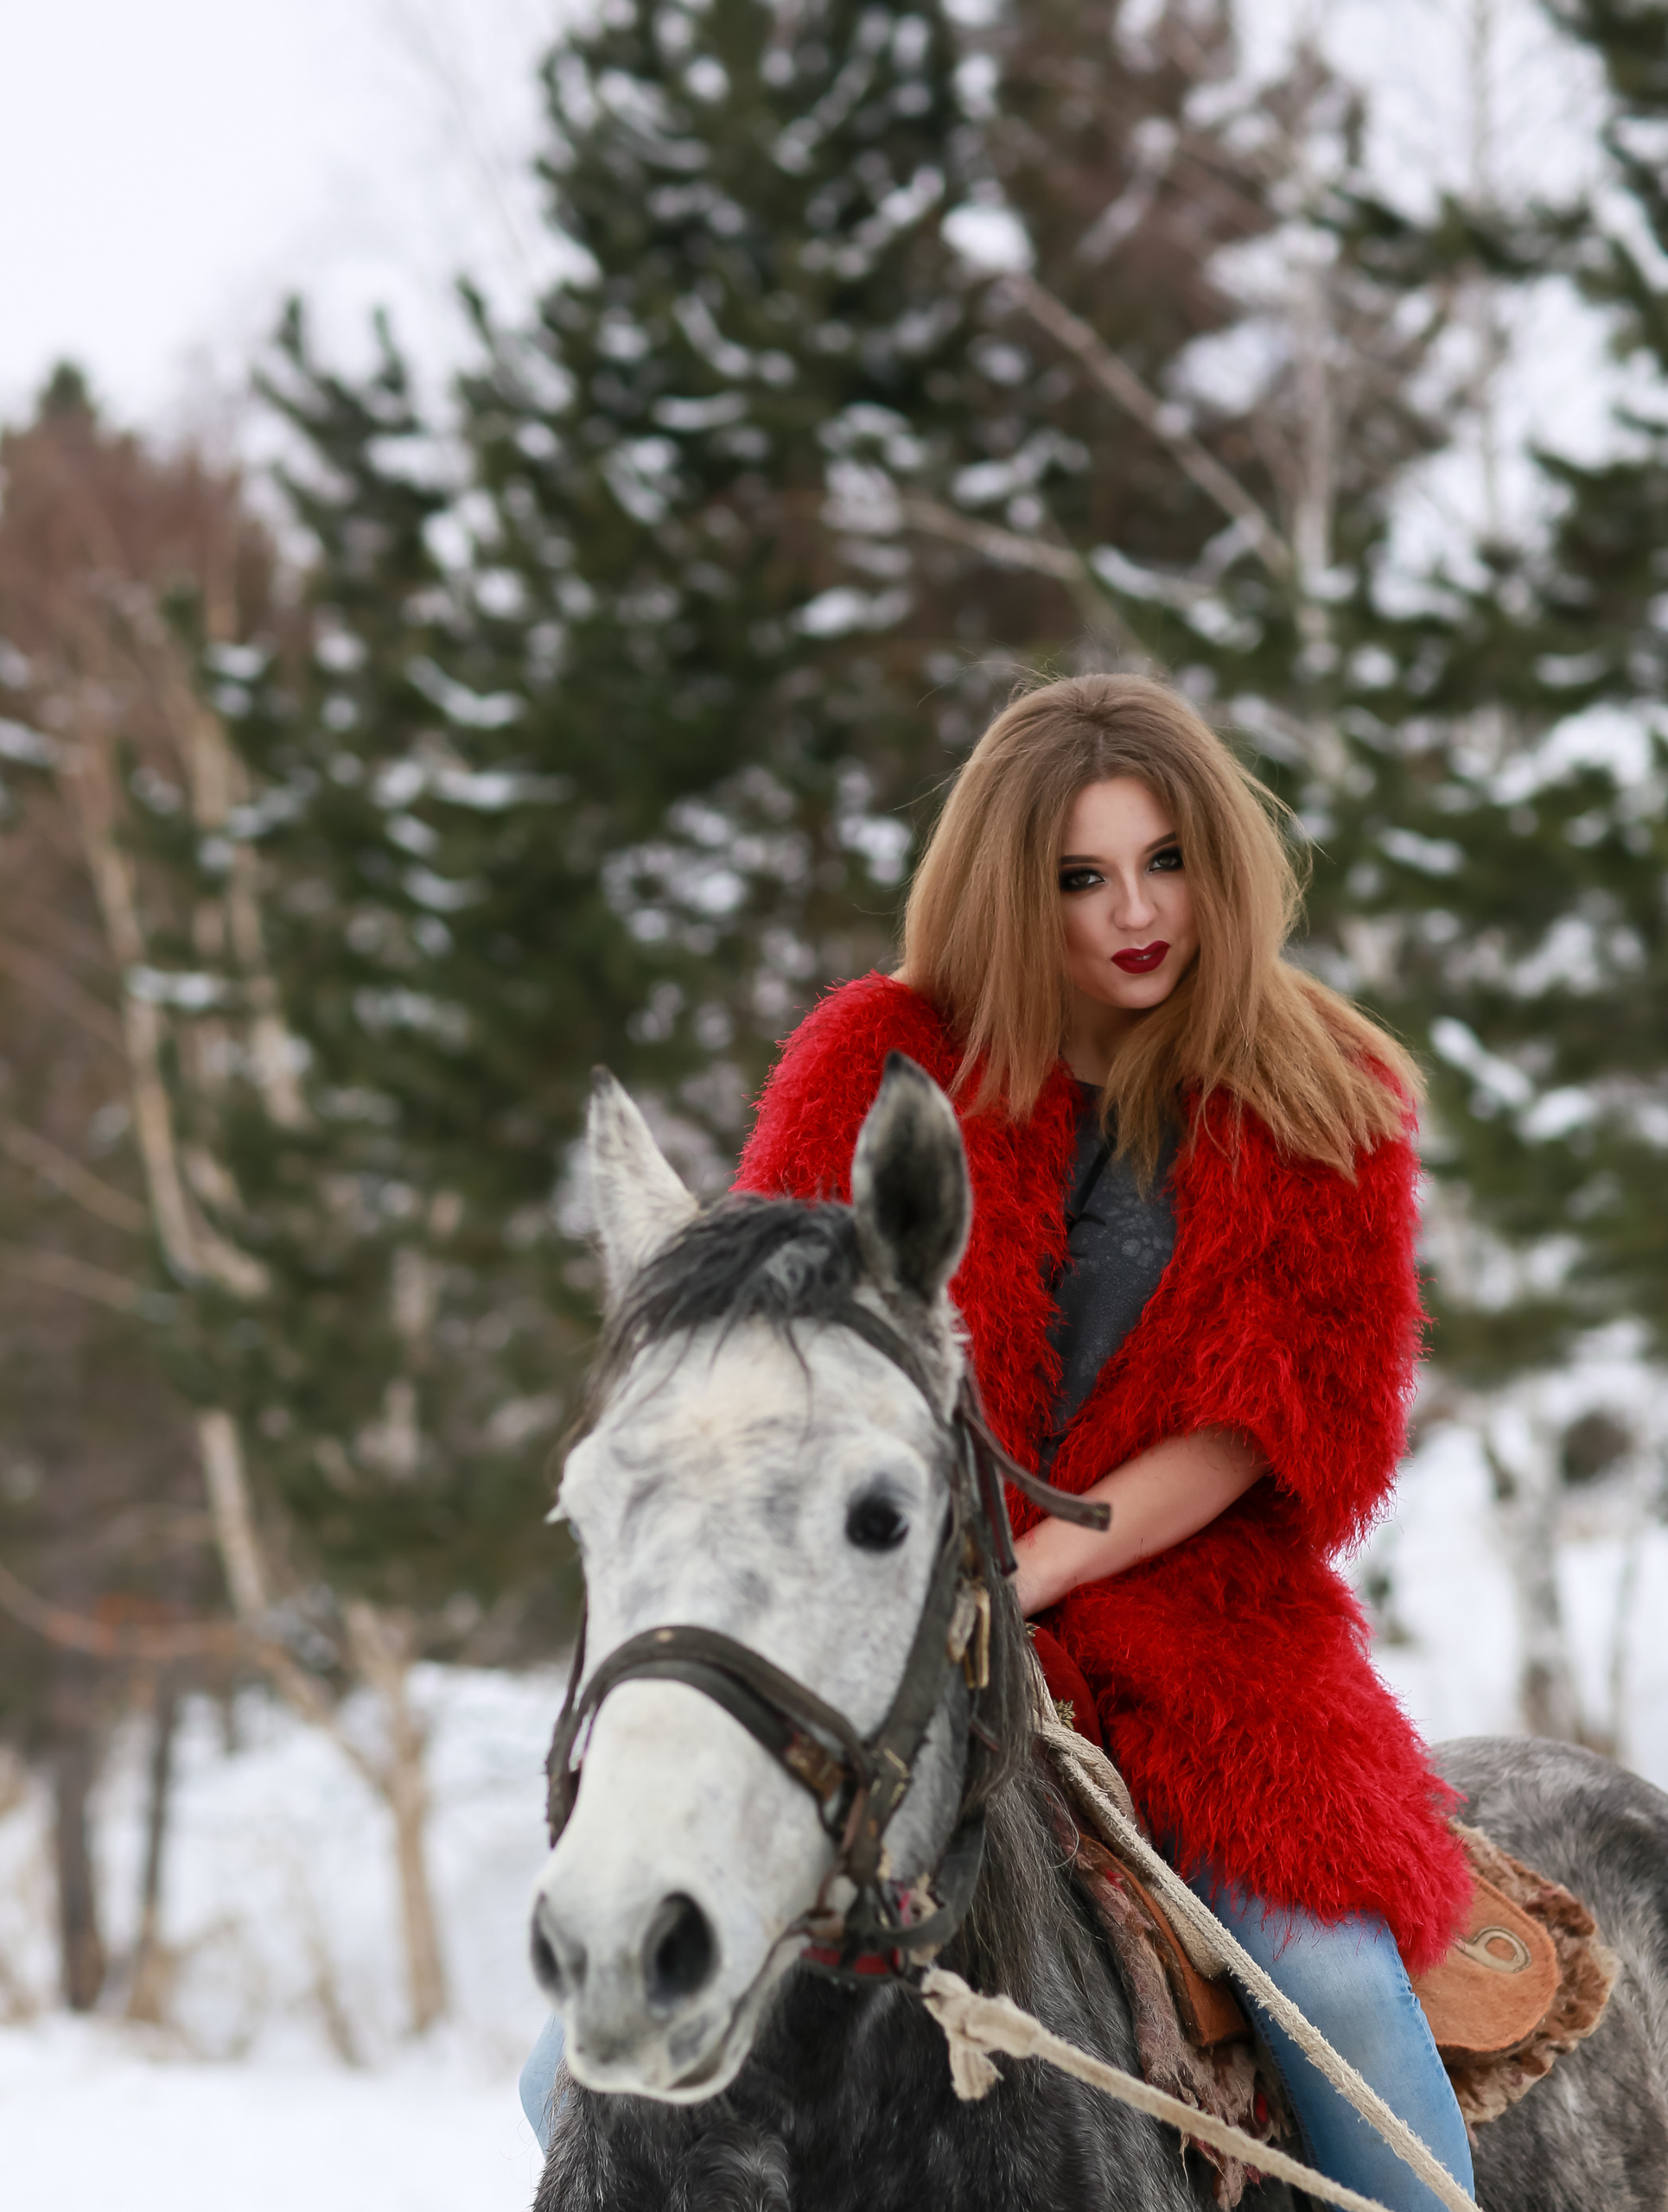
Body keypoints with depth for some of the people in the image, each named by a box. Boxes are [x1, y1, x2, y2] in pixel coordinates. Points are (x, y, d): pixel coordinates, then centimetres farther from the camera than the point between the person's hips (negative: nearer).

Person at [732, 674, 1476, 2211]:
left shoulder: (1324, 1100, 3)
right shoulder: (875, 1060, 4)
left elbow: (1289, 1409, -4)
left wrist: (1033, 1570, -16)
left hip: (1186, 1608, 0)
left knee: (1329, 1962, -25)